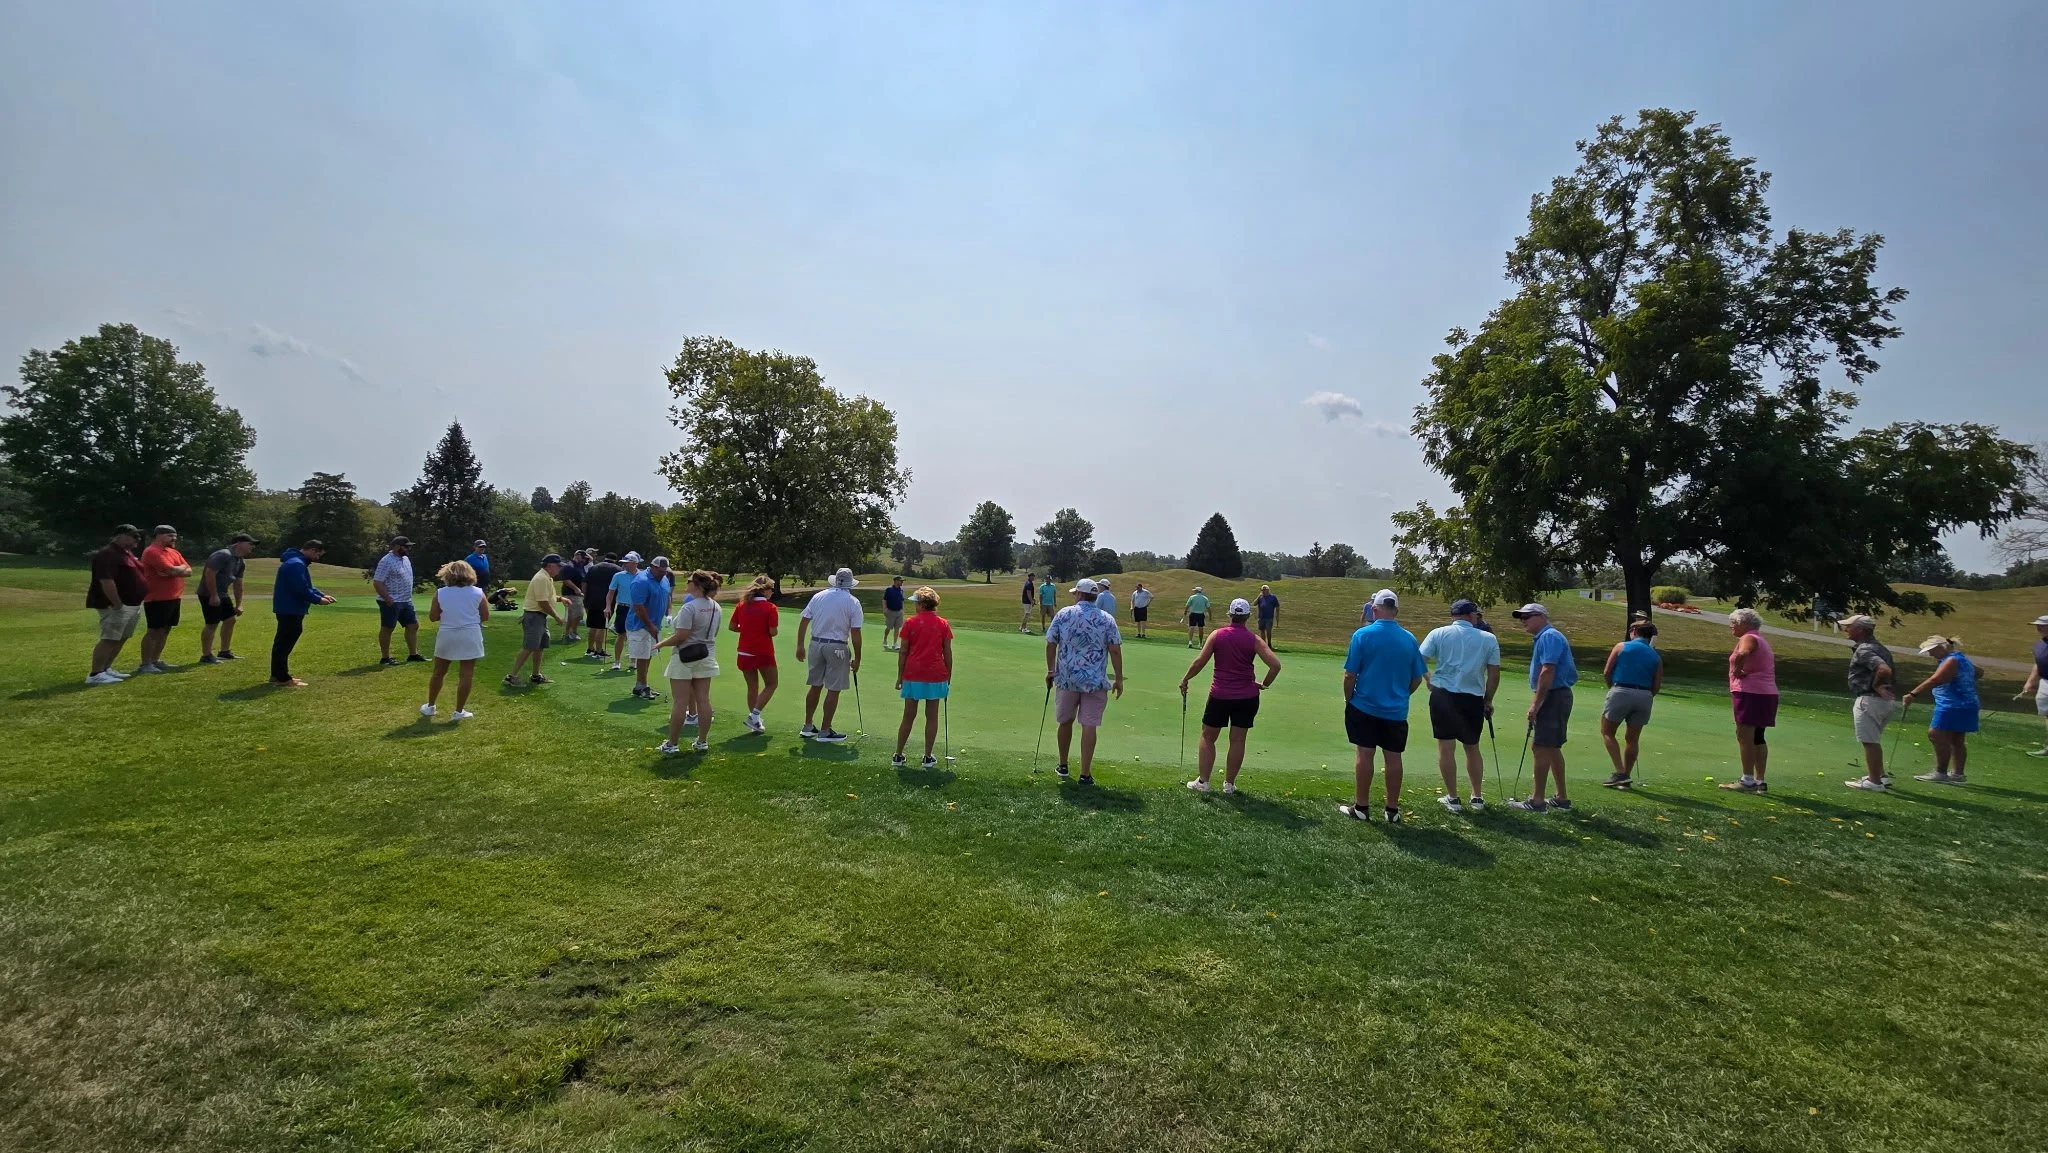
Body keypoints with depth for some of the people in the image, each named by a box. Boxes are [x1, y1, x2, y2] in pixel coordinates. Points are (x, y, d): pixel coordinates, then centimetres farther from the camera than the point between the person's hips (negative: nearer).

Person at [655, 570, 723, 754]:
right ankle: (702, 742, 14)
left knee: (680, 702, 0)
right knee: (703, 700, 9)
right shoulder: (715, 607, 5)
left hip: (685, 657, -7)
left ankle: (672, 744, 8)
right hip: (707, 656, 7)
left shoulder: (689, 607, -20)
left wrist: (661, 644, -8)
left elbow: (680, 636, -21)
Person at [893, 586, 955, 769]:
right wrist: (949, 677, 11)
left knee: (908, 717, 8)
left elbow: (902, 652, -1)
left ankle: (898, 756, 14)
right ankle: (928, 757, 11)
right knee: (932, 717, 7)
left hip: (913, 675, 0)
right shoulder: (943, 624, 2)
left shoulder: (910, 623, -1)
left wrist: (900, 676, 7)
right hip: (936, 676, 0)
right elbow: (947, 653, 2)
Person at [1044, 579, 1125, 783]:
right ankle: (1085, 774, 0)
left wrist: (1050, 670, 13)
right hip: (1096, 682, -1)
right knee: (1089, 726, 0)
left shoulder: (1063, 614, -1)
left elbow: (1051, 644, 1)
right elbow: (1115, 650, -5)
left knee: (1065, 722, 17)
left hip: (1066, 678, 1)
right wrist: (1119, 679, 2)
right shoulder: (1107, 619, -1)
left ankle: (1063, 766, 28)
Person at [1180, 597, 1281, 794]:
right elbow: (1275, 665, -11)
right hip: (1247, 697, 1)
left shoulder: (1217, 635, -4)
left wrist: (1185, 679, 5)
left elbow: (1199, 662, -8)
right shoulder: (1254, 639, -4)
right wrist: (1265, 685, 4)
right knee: (1238, 740, 9)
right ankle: (1229, 783, 15)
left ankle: (1202, 781, 10)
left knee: (1207, 738, 11)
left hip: (1219, 695, -1)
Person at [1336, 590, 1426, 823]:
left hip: (1365, 707, -3)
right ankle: (1392, 809, 15)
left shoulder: (1363, 634, -12)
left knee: (1363, 755, 4)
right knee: (1393, 758, 8)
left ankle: (1361, 807, 9)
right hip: (1397, 710, 3)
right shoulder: (1409, 639, -1)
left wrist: (1348, 698, 5)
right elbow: (1417, 678, 6)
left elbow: (1350, 674, -11)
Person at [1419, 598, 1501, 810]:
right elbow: (1494, 674, 3)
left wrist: (1429, 681, 12)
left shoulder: (1438, 633, 0)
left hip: (1443, 695, -2)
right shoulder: (1489, 639, 4)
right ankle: (1478, 798, 24)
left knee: (1446, 747, 4)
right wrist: (1488, 700, 15)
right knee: (1472, 748, 17)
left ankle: (1452, 798, 7)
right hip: (1473, 699, 2)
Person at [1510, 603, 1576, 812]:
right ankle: (1561, 798, 22)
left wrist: (1535, 704, -21)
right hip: (1557, 697, 11)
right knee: (1552, 748, 15)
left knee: (1541, 747, -7)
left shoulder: (1549, 637, -15)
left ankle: (1537, 801, -4)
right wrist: (1537, 703, 20)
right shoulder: (1545, 637, 18)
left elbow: (1548, 672, -23)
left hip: (1552, 698, -11)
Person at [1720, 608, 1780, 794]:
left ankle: (1748, 780, -7)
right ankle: (1760, 781, 17)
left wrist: (1737, 669, -17)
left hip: (1750, 692, -10)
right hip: (1767, 693, 10)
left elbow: (1742, 654, -33)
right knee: (1757, 738, 14)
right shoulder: (1761, 640, 21)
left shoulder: (1748, 638, -10)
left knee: (1745, 736, -7)